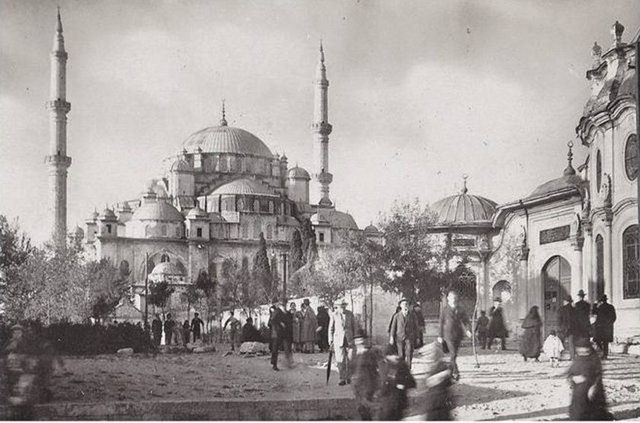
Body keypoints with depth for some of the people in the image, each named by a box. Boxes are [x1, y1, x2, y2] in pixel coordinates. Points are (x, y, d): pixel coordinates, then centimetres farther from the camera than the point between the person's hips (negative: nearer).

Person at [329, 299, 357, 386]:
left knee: (349, 359, 0)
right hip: (338, 340, -1)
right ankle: (342, 379, 0)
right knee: (340, 360, -6)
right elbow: (331, 329, 4)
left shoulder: (350, 314, 2)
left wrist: (354, 339, 9)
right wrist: (331, 341, 2)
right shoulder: (334, 315, -2)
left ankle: (348, 376, 19)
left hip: (349, 340, 1)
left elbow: (354, 327, 11)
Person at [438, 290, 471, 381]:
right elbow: (441, 322, 1)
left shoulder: (459, 310, 10)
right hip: (448, 335, -4)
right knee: (453, 354, -14)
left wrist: (467, 330, -6)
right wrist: (440, 336, -1)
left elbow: (464, 321, 12)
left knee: (454, 354, 10)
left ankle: (450, 372, 23)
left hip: (458, 335, 4)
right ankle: (455, 372, -16)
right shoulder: (444, 309, -1)